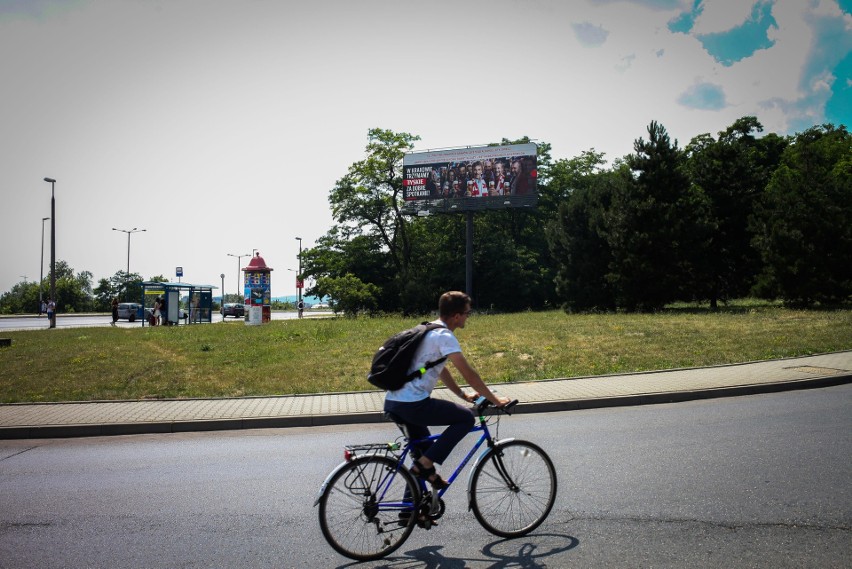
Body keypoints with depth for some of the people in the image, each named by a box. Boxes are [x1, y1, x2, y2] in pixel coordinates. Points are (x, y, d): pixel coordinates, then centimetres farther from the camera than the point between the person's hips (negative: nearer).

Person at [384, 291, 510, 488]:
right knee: (466, 417, 0)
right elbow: (468, 373, -13)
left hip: (392, 403, 10)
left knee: (422, 448, 24)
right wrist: (494, 399, -3)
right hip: (412, 405, -10)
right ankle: (425, 464, -2)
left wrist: (463, 394, 28)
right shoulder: (444, 336, -11)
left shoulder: (428, 331, 18)